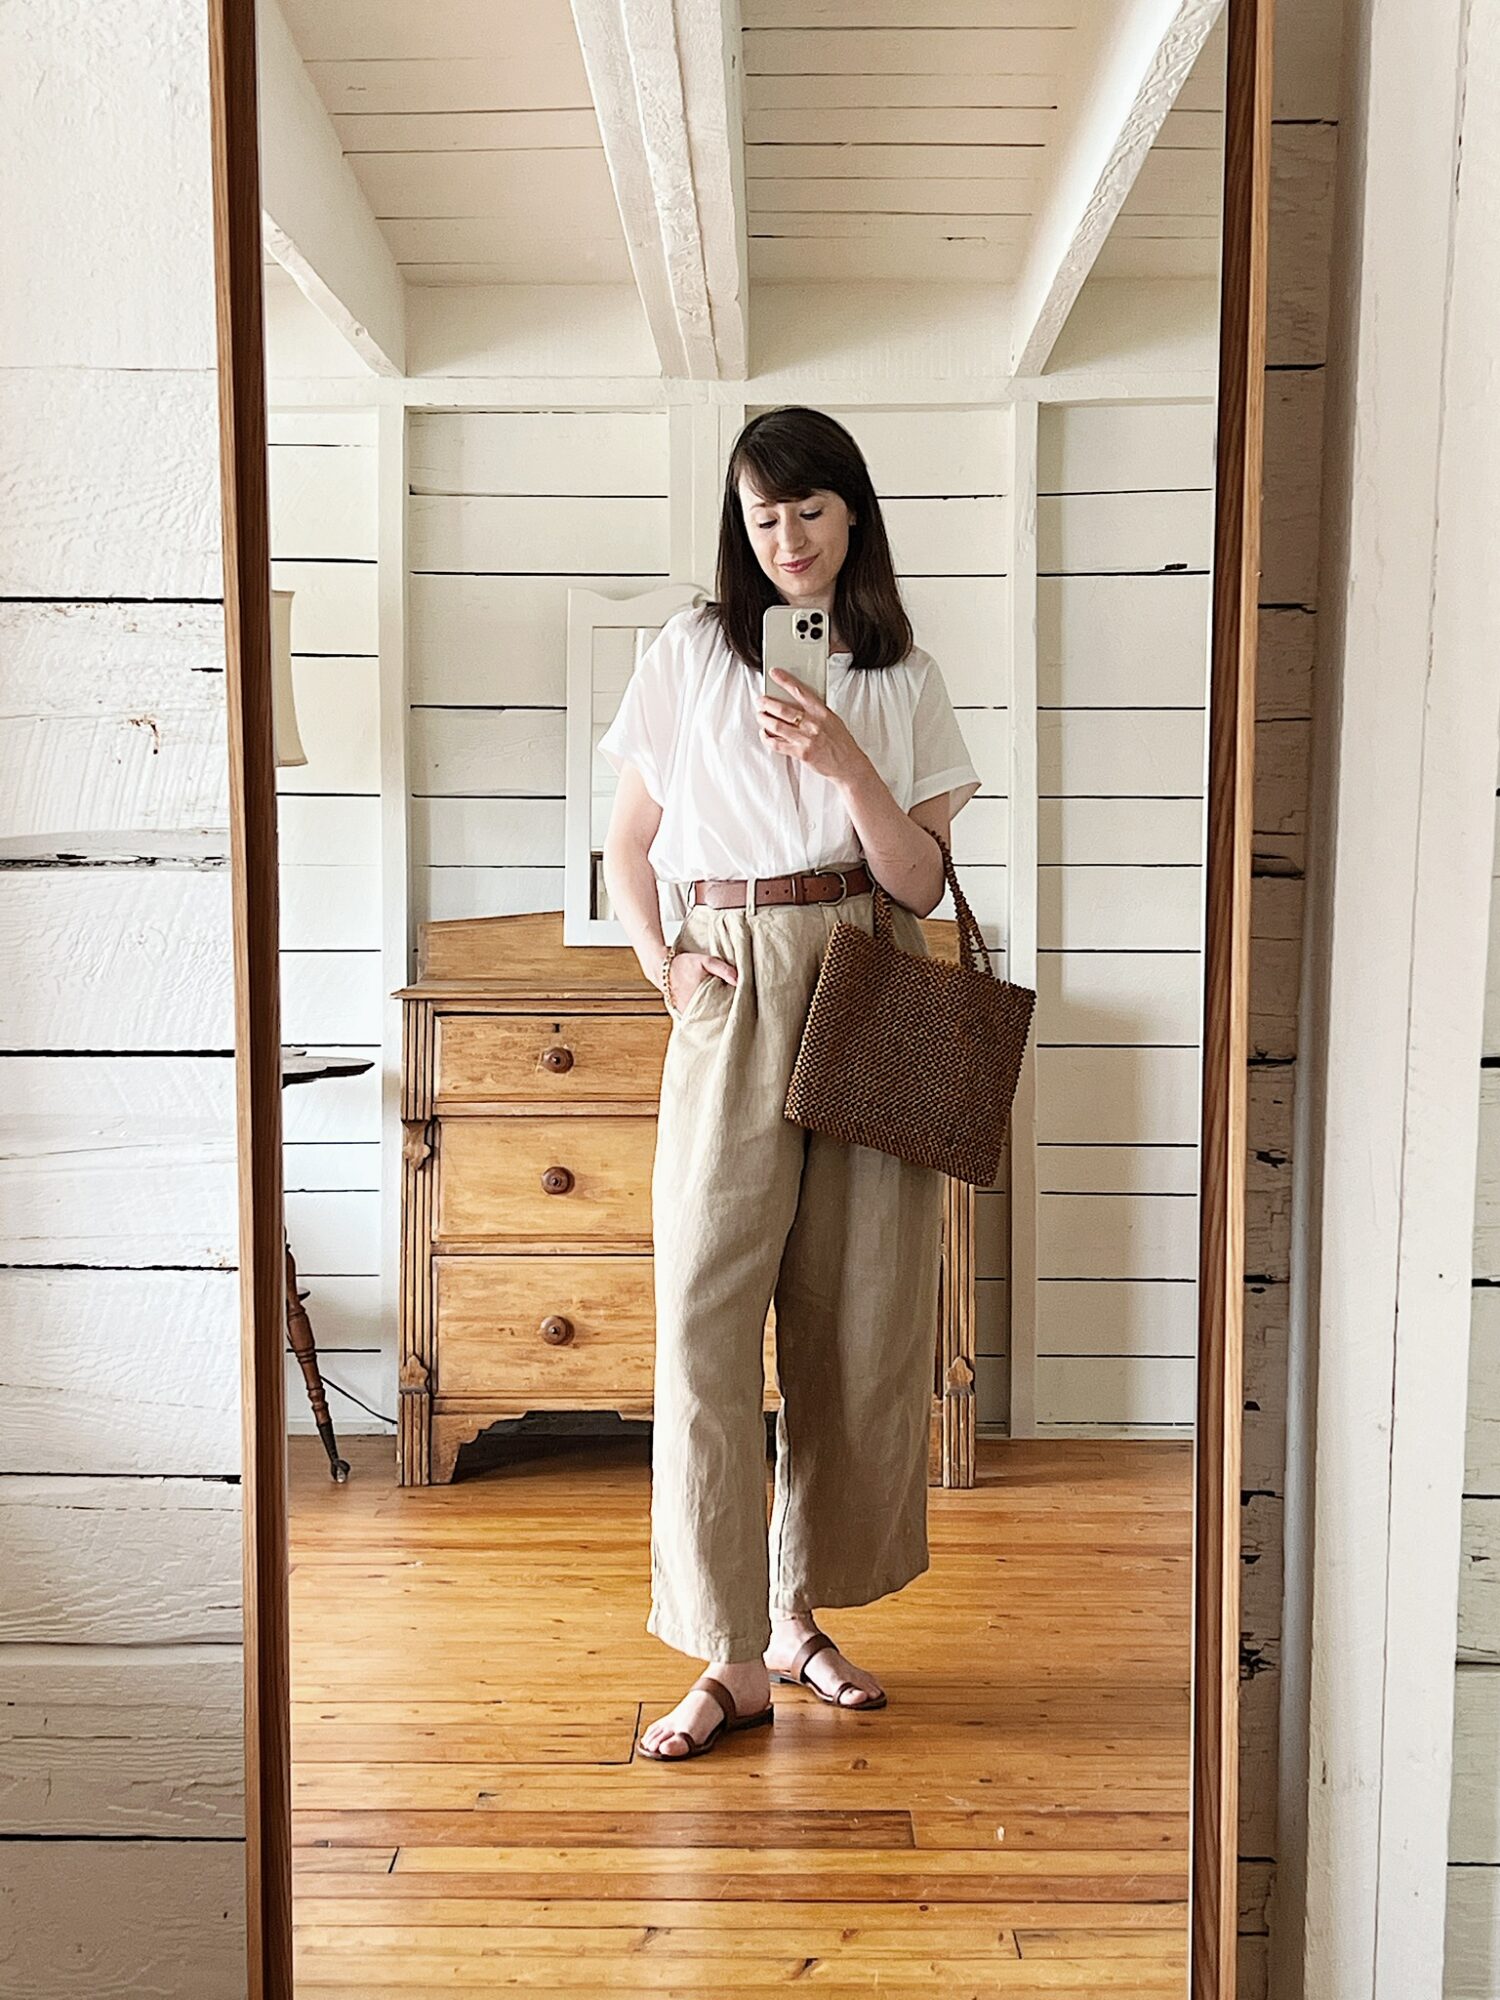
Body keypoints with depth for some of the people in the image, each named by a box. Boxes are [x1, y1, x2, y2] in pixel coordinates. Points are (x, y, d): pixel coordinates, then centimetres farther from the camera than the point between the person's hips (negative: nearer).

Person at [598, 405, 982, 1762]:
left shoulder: (903, 680, 9)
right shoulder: (690, 653, 7)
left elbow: (921, 882, 1)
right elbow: (628, 846, 12)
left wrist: (843, 760, -13)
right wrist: (659, 962, -4)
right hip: (734, 1000, -1)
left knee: (858, 1317, 5)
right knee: (707, 1317, -7)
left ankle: (801, 1614, 22)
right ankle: (732, 1656, 3)